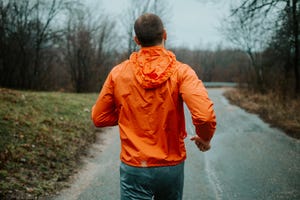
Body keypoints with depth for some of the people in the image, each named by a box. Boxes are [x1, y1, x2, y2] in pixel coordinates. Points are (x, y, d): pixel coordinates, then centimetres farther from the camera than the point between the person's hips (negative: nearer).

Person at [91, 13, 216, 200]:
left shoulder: (118, 73, -4)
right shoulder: (181, 72, -10)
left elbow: (99, 117, 5)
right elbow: (205, 115, -23)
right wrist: (205, 139, -3)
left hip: (133, 169, 0)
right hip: (172, 167, 1)